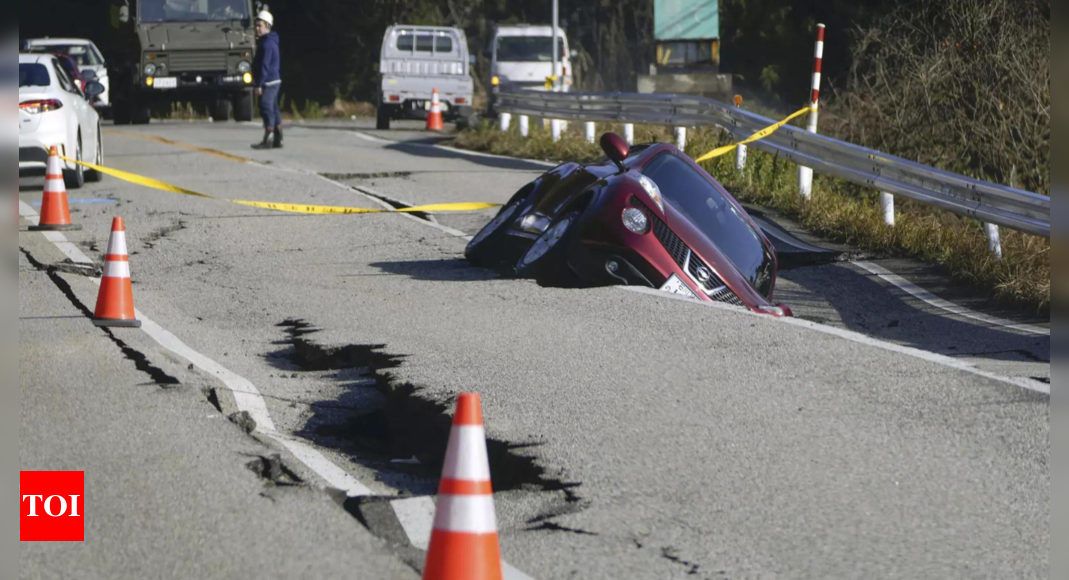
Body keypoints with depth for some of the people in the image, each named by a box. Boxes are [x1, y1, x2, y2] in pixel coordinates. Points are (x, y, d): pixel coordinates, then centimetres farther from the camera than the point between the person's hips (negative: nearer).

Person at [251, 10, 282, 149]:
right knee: (274, 109, 11)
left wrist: (259, 84, -20)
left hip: (268, 81, -10)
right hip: (274, 80, 10)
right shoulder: (271, 41, 17)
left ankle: (268, 139, -11)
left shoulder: (267, 43, -15)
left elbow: (264, 66, -20)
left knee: (267, 108, -10)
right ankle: (277, 139, 13)